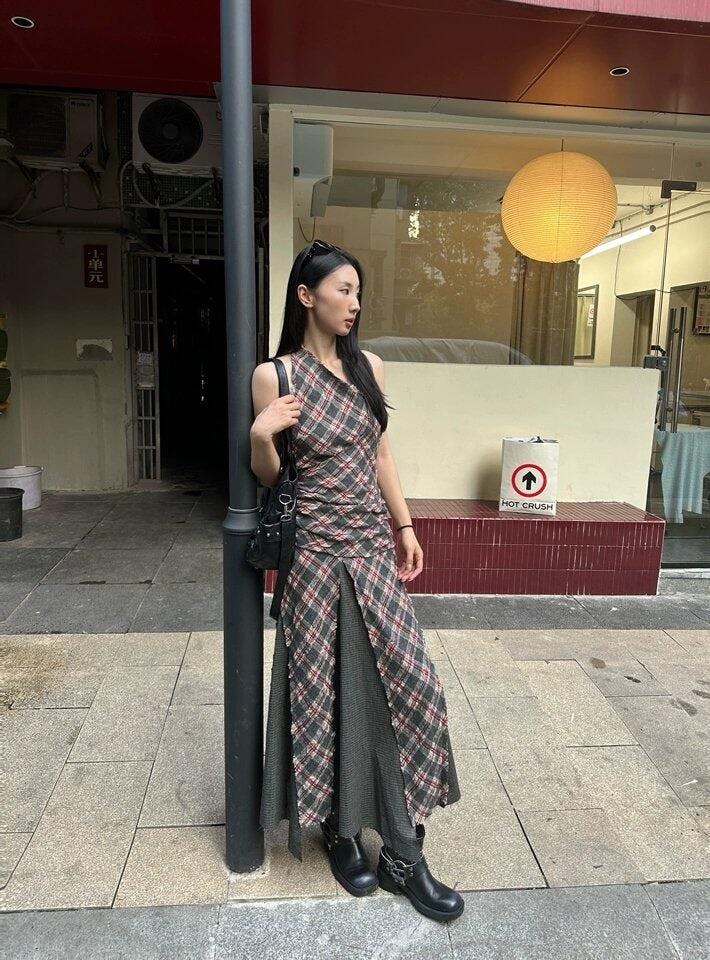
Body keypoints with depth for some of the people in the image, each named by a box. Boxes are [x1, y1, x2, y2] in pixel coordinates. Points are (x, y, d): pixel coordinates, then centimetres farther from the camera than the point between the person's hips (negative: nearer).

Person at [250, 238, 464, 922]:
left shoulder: (368, 367, 7)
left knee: (402, 685, 3)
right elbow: (268, 476, -1)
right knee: (327, 693, 8)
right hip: (317, 551, -4)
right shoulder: (275, 375, -7)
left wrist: (405, 526, 13)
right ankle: (338, 831, 32)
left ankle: (403, 857, 19)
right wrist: (261, 435, -21)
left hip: (373, 547, 5)